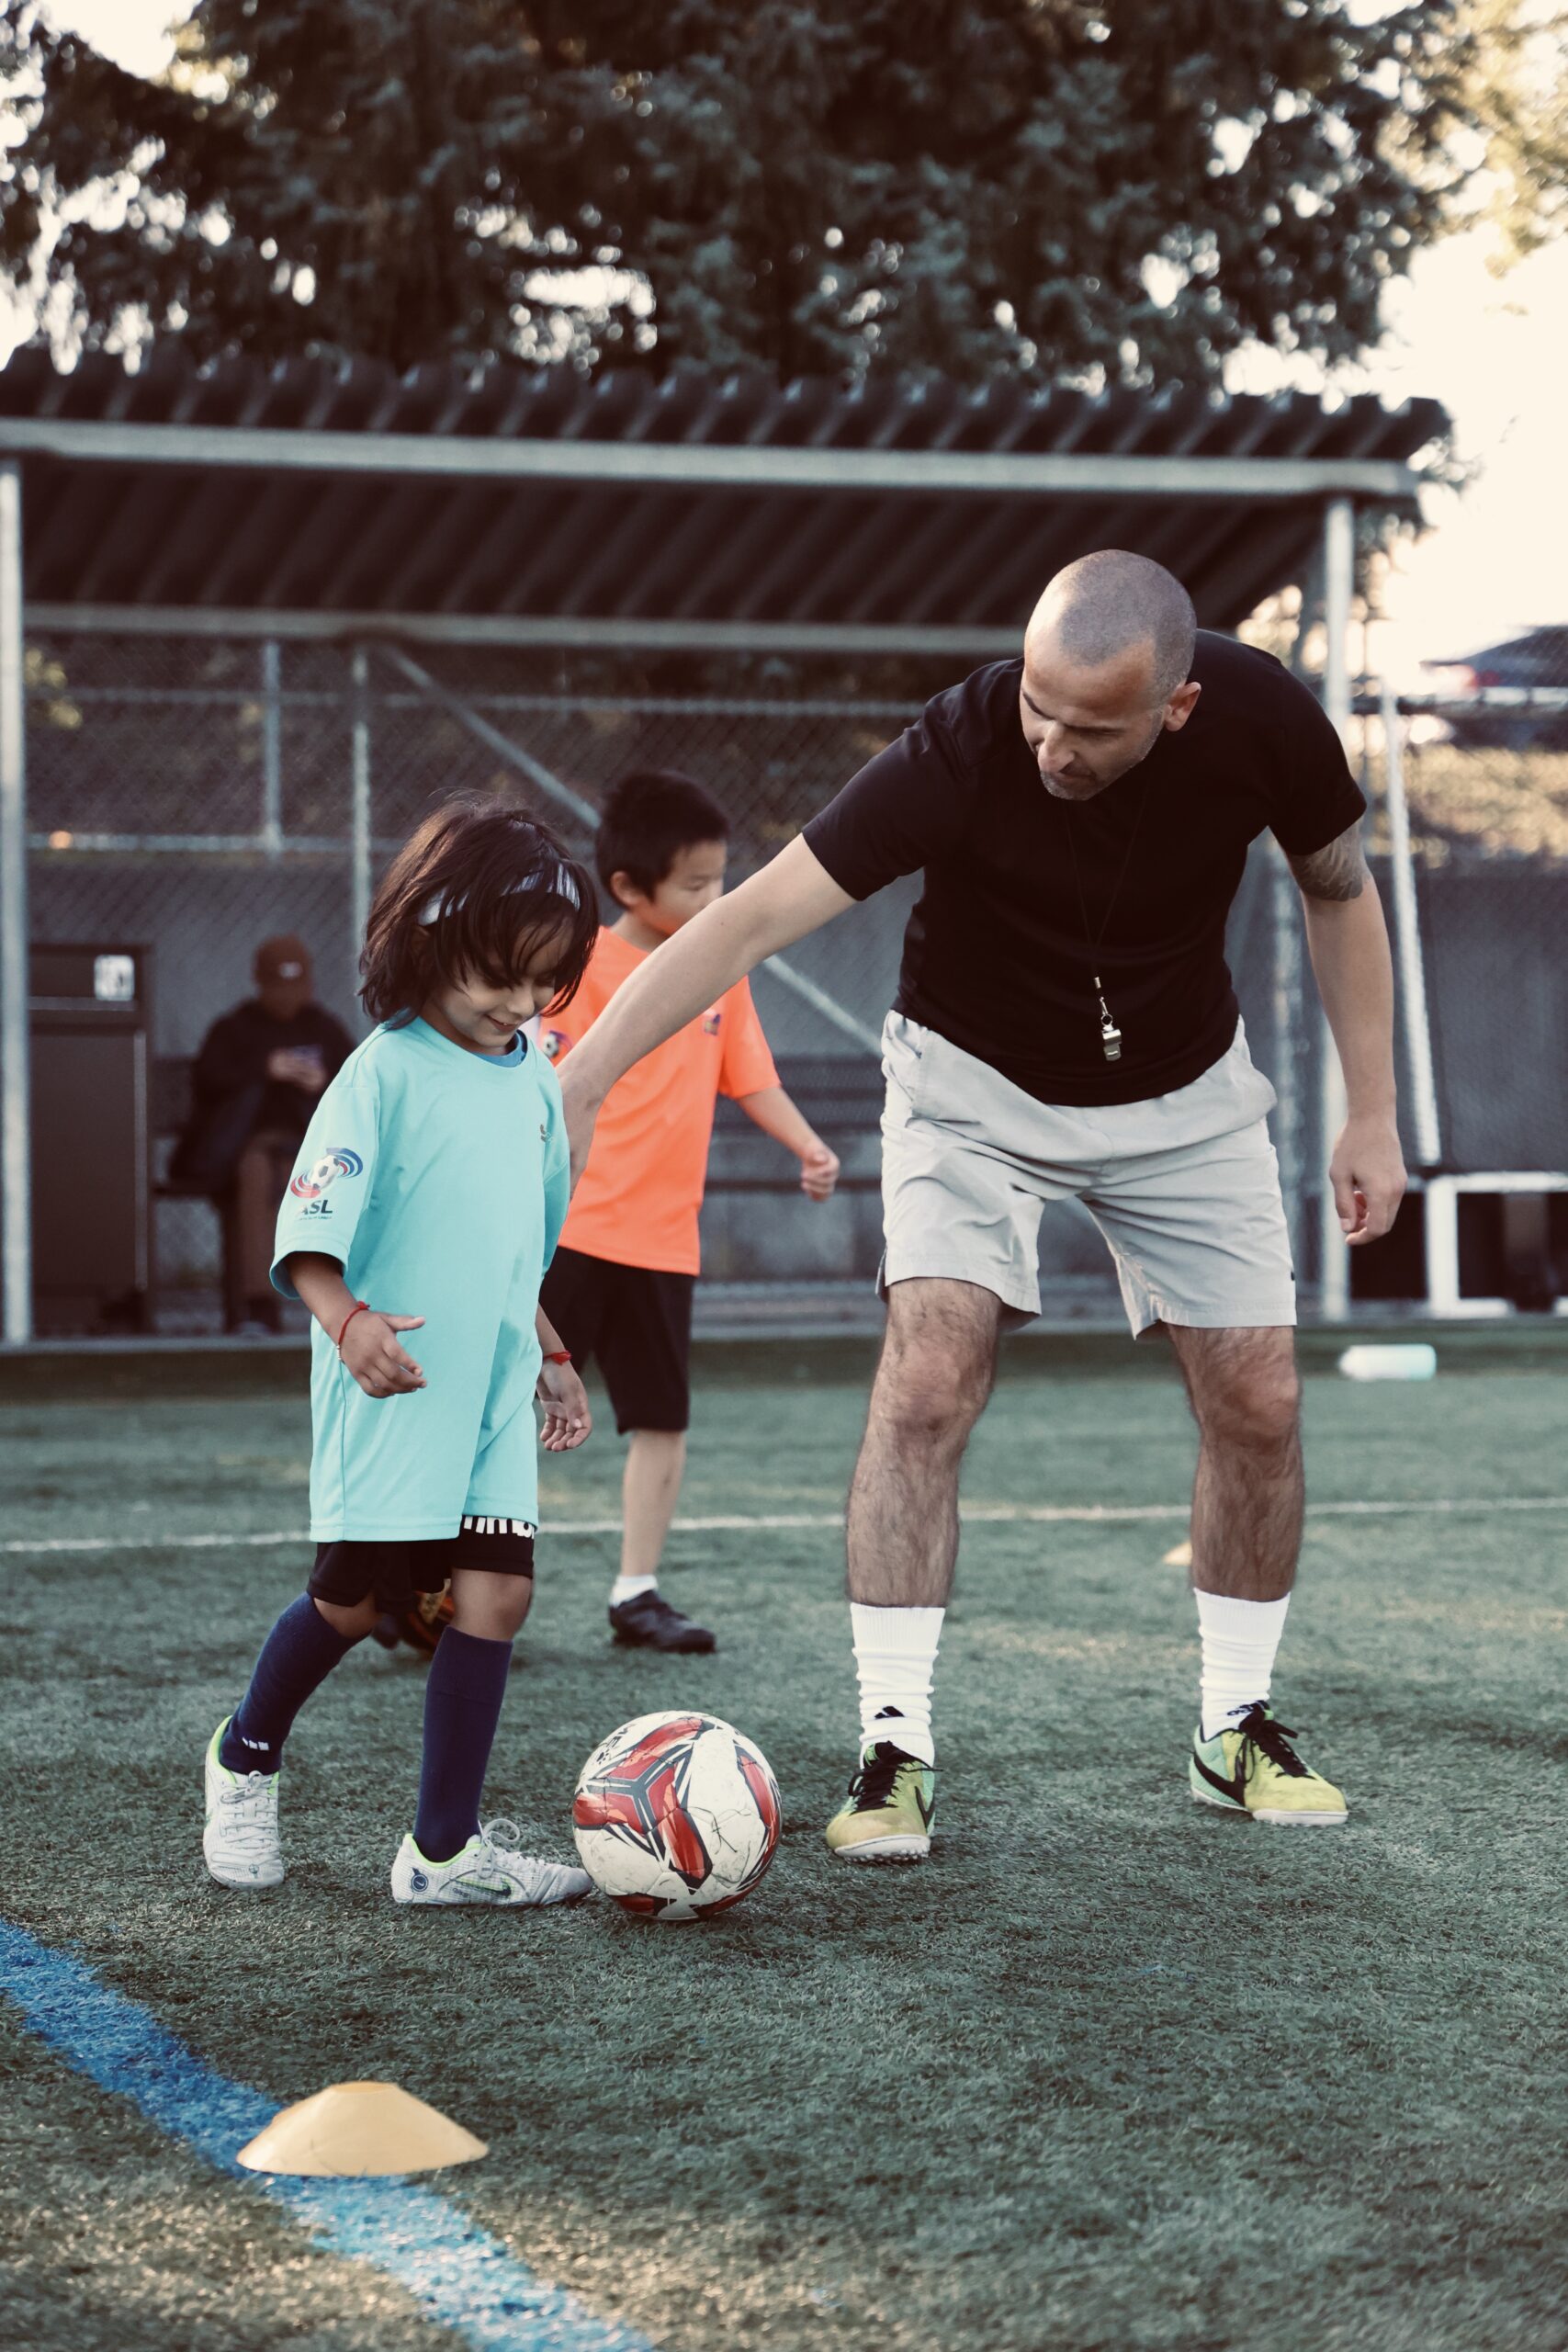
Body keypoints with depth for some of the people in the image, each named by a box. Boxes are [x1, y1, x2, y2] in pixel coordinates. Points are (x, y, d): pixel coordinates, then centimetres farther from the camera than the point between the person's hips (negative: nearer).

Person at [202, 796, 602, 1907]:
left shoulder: (535, 1079, 10)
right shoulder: (385, 1072, -11)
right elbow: (308, 1235, -18)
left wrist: (551, 1357, 26)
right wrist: (347, 1321, -35)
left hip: (495, 1398, 6)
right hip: (389, 1393, -6)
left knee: (496, 1592, -4)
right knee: (354, 1597, 1)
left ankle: (446, 1847, 1)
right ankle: (247, 1754, 30)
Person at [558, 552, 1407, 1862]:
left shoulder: (1266, 722, -24)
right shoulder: (963, 752, -33)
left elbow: (1341, 892, -3)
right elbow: (755, 917, -35)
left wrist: (1373, 1115, -3)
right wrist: (577, 1085, -41)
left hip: (1184, 1095, 3)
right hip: (975, 1085, -3)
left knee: (1258, 1404, 1)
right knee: (927, 1385, -19)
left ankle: (1236, 1729, 19)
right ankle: (894, 1747, -11)